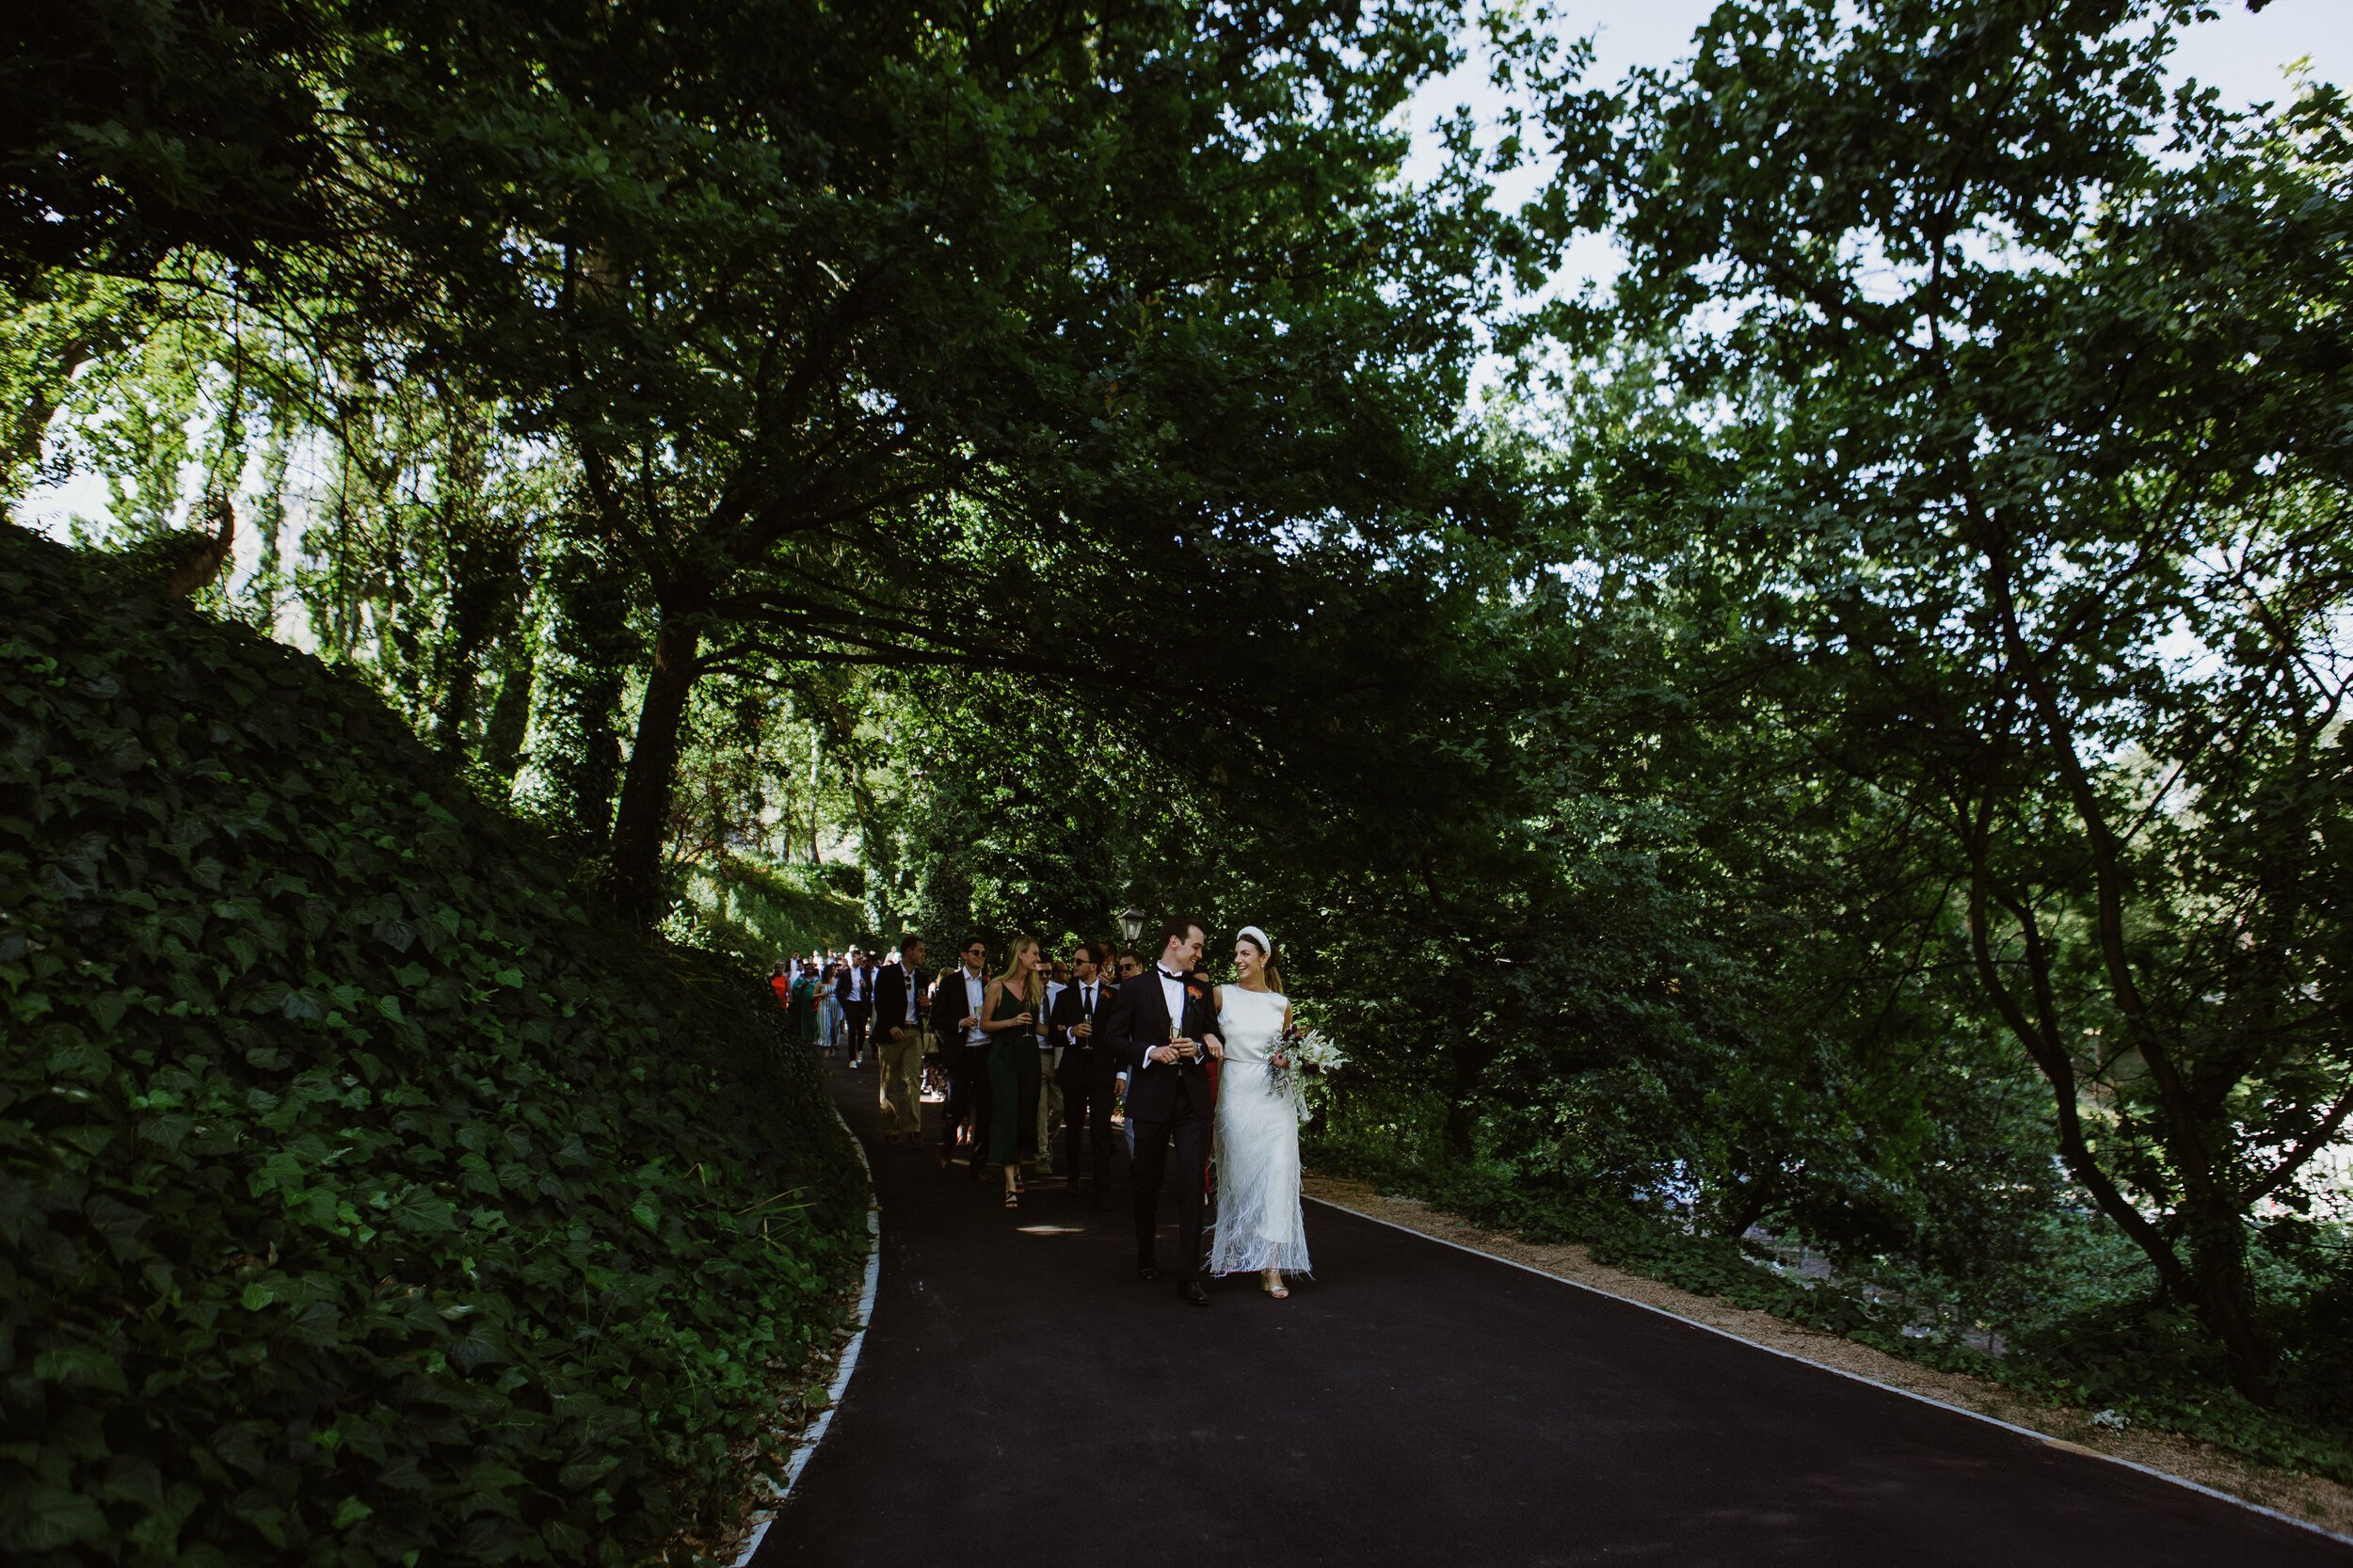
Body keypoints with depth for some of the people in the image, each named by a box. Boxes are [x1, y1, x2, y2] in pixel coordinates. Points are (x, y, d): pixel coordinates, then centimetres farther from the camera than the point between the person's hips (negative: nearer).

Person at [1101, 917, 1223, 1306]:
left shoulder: (1201, 991, 12)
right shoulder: (1135, 988, 2)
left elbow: (1215, 1040, 16)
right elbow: (1113, 1036, 0)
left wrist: (1198, 1048, -6)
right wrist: (1150, 1051, -14)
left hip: (1193, 1098, 2)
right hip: (1151, 1098, -1)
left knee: (1192, 1185, -6)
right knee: (1148, 1183, 11)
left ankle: (1189, 1276, -5)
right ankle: (1145, 1256, 32)